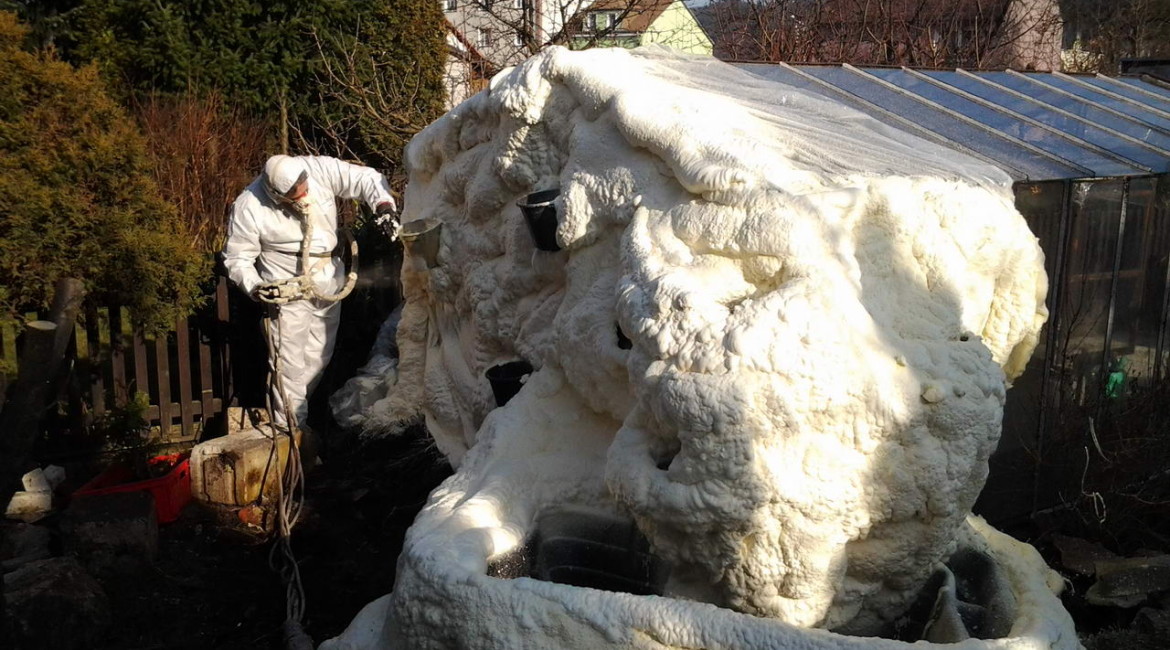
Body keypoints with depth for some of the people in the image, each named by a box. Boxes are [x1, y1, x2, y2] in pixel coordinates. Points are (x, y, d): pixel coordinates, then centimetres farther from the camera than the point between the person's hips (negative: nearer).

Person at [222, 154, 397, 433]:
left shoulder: (319, 169, -18)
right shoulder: (249, 208, -21)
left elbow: (366, 178, -12)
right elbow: (237, 258, -10)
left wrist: (384, 206, -32)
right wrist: (255, 288, -27)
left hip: (329, 283, 5)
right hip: (287, 293, -4)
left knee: (318, 359, 19)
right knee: (290, 365, -1)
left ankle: (294, 410, 40)